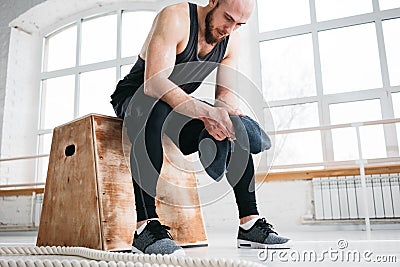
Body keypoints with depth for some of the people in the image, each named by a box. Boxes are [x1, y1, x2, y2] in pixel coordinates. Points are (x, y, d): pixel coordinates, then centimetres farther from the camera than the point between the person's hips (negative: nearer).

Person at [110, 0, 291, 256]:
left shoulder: (232, 39, -1)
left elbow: (226, 93, -3)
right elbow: (154, 83, -34)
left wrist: (224, 111, -27)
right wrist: (205, 111, -45)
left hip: (181, 106, 6)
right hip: (135, 97, -6)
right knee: (157, 110, -40)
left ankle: (249, 223, -6)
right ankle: (146, 226, -40)